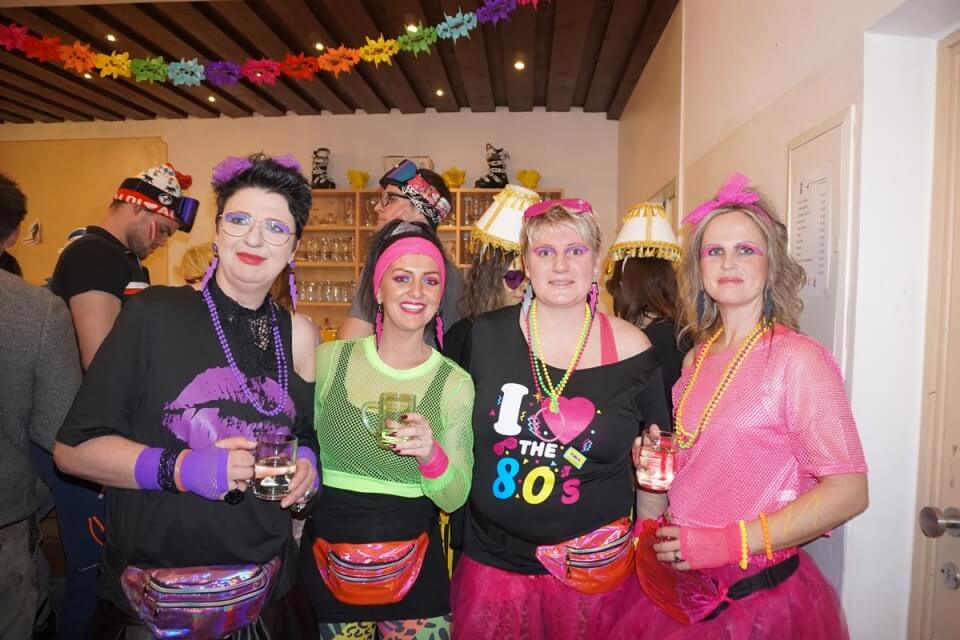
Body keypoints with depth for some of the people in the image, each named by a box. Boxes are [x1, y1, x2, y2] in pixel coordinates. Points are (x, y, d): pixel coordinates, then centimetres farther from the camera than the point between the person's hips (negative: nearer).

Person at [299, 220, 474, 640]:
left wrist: (431, 454, -27)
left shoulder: (455, 382, -10)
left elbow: (454, 499, -8)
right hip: (329, 565, 1)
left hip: (413, 568, -1)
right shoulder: (329, 359, -8)